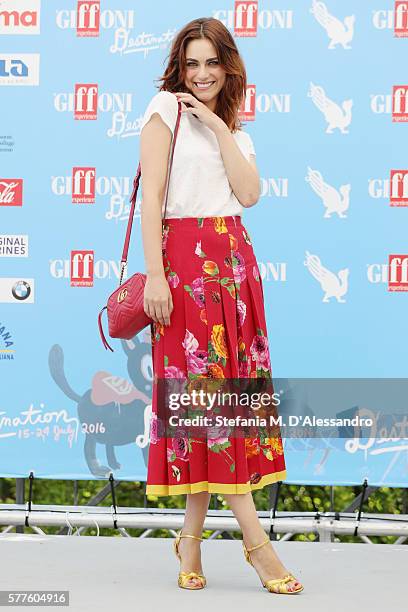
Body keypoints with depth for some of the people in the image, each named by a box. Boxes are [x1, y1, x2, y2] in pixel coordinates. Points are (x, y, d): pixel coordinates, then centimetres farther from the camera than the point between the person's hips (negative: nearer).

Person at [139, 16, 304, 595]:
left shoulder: (236, 131, 21)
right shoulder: (167, 108, 3)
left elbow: (249, 193, 3)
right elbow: (152, 194, -6)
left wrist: (219, 128, 0)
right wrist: (155, 274, -14)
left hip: (234, 261, 6)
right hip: (186, 257, -6)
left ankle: (192, 534, 9)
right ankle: (254, 538, -9)